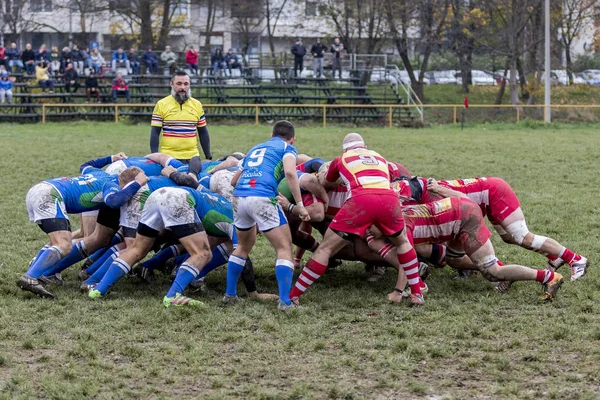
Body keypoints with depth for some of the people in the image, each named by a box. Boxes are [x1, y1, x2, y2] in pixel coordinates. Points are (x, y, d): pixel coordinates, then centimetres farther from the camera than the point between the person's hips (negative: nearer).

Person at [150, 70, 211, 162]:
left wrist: (209, 157, 10)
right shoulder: (161, 104, 0)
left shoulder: (197, 105, 9)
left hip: (192, 157, 3)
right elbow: (155, 133, -1)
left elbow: (203, 133, 14)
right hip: (168, 157, -3)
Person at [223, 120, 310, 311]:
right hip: (263, 198, -6)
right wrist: (300, 205, -6)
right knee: (284, 248, 3)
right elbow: (290, 172, -7)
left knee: (243, 246, 27)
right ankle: (284, 301, -9)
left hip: (238, 197, 6)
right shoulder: (287, 148, 15)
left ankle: (230, 294, 27)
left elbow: (234, 181, 34)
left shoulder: (255, 149, 32)